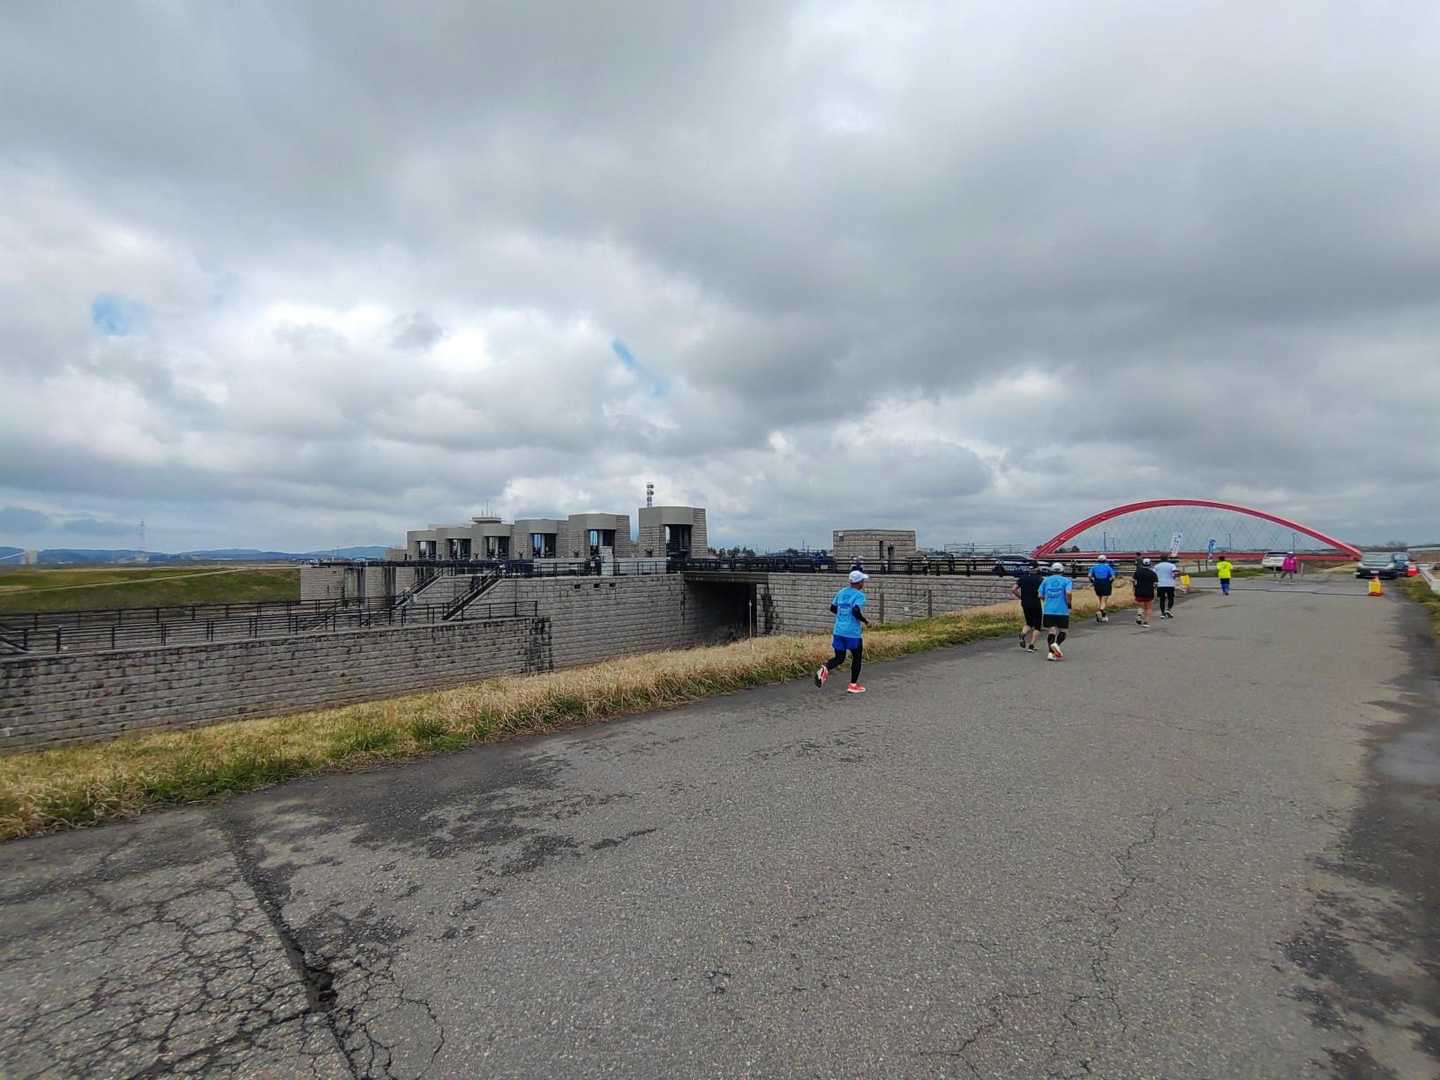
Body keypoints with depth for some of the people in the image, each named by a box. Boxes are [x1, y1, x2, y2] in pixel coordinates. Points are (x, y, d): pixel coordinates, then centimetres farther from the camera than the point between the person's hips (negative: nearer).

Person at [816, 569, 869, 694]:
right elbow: (856, 611, -24)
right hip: (853, 632, -6)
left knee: (839, 658, 14)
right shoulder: (859, 595, -11)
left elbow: (832, 608, 15)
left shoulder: (841, 592, 9)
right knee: (857, 657, 15)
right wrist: (865, 621, -8)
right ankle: (853, 685, 21)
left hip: (838, 631, 6)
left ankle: (825, 669, -15)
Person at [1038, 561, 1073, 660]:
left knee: (1051, 630, 5)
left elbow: (1040, 596, 7)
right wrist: (1069, 603, 2)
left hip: (1048, 610, 2)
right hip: (1062, 610, -2)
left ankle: (1051, 652, -4)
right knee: (1062, 630, 11)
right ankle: (1056, 644, -17)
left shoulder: (1046, 580, 10)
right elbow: (1068, 593, -15)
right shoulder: (1066, 580, 2)